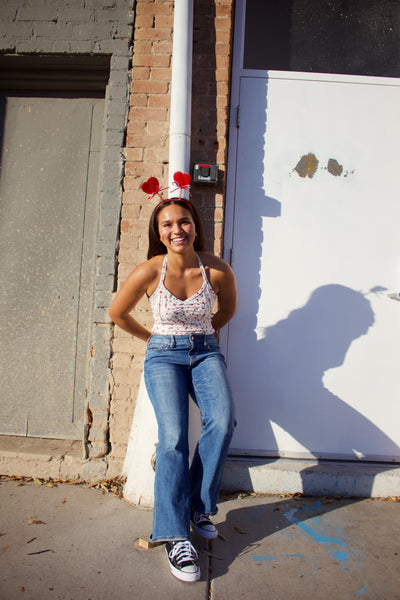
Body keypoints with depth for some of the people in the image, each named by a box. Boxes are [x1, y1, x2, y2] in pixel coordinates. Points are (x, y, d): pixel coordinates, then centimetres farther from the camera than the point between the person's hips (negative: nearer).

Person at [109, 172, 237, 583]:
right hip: (163, 356, -1)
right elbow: (117, 313, 5)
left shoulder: (218, 270, -9)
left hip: (206, 353, 2)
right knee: (173, 437, -20)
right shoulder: (148, 272, -12)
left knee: (222, 421, -24)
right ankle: (175, 536, -8)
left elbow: (228, 309, 14)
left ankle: (200, 508, -2)